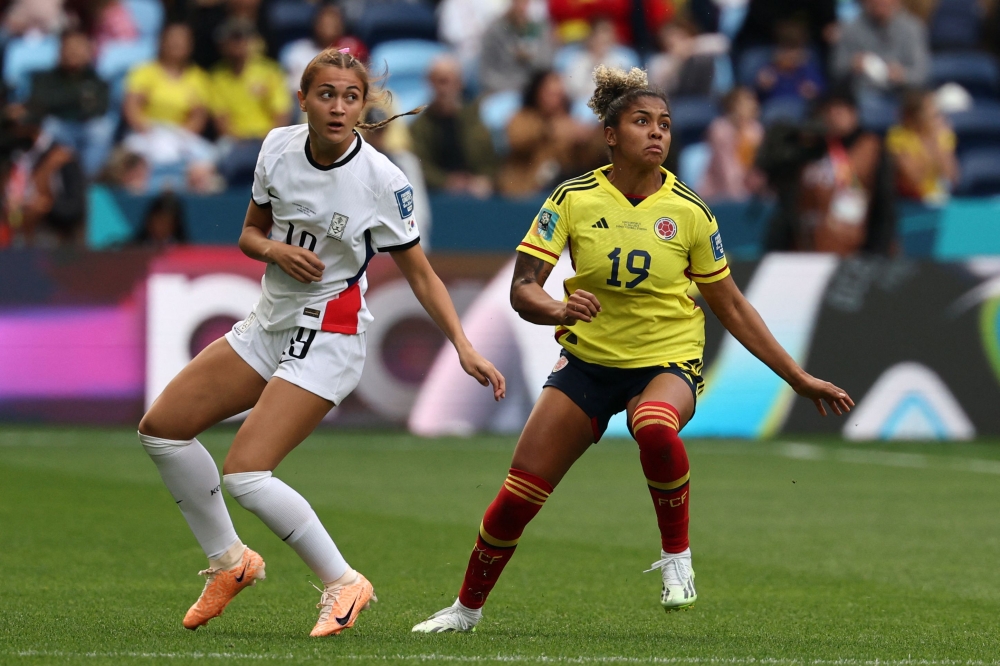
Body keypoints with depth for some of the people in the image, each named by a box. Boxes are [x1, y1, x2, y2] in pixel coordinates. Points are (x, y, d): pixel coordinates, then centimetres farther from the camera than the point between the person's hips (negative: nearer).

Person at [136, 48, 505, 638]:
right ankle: (230, 561, 18)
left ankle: (344, 583, -5)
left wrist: (465, 347, -16)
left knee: (244, 476, -20)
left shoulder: (382, 179, -16)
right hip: (268, 325, 7)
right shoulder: (279, 148, -3)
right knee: (162, 427, 3)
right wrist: (274, 249, -12)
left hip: (327, 340, -7)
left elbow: (419, 272, -8)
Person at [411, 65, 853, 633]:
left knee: (655, 426, -38)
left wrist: (799, 378, 3)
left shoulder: (689, 212, -8)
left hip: (668, 361, -1)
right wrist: (559, 310, -35)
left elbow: (732, 306, 3)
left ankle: (677, 553, -15)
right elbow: (523, 289, -12)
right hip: (589, 359, 1)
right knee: (519, 494, -4)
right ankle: (468, 608, 20)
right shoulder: (573, 199, -9)